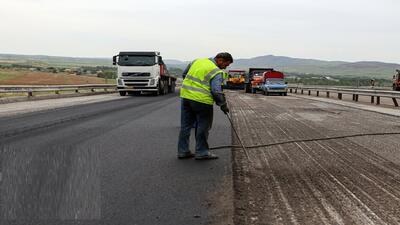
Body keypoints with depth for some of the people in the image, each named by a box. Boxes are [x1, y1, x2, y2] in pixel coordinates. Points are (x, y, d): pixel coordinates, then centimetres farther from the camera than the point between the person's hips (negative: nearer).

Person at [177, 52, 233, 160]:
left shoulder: (197, 61, 13)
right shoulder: (217, 72, -10)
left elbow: (185, 74, 22)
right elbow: (216, 91, -17)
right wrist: (223, 105, -6)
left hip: (186, 95, 7)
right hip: (201, 100, -7)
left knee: (185, 126, 14)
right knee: (203, 127, 6)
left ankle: (182, 151, 22)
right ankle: (202, 152, 13)